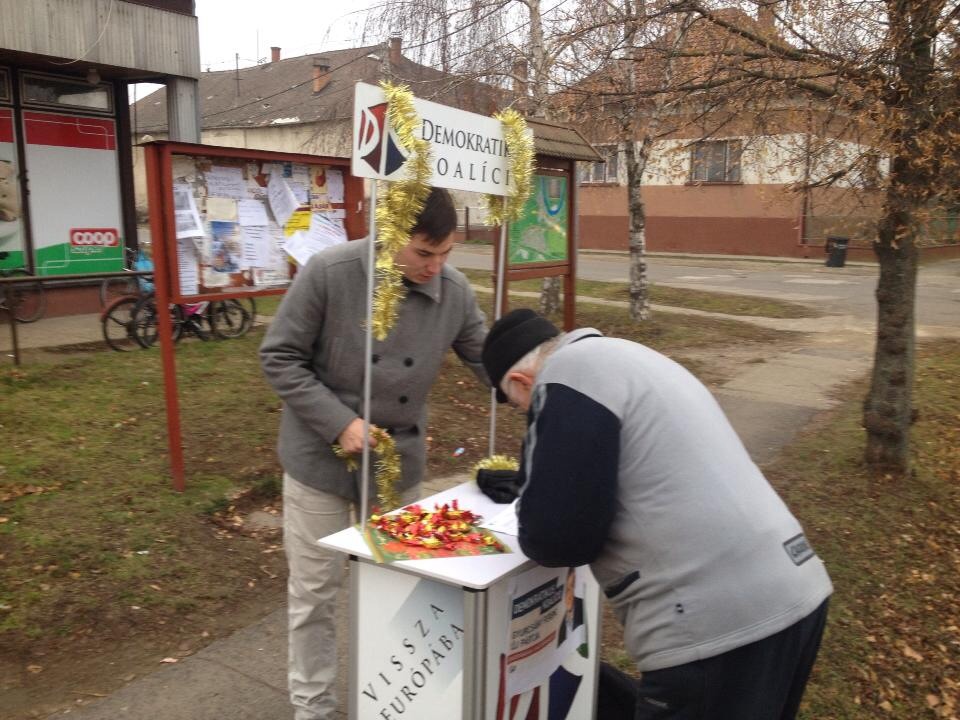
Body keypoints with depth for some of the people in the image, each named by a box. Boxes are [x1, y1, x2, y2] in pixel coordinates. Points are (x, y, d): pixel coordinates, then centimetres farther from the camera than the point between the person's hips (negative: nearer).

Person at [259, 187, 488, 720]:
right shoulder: (328, 272, -20)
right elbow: (279, 358, -14)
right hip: (322, 457, -3)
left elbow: (491, 360, 0)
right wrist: (339, 422, -22)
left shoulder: (454, 291, -10)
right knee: (315, 592, 10)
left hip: (399, 460, 4)